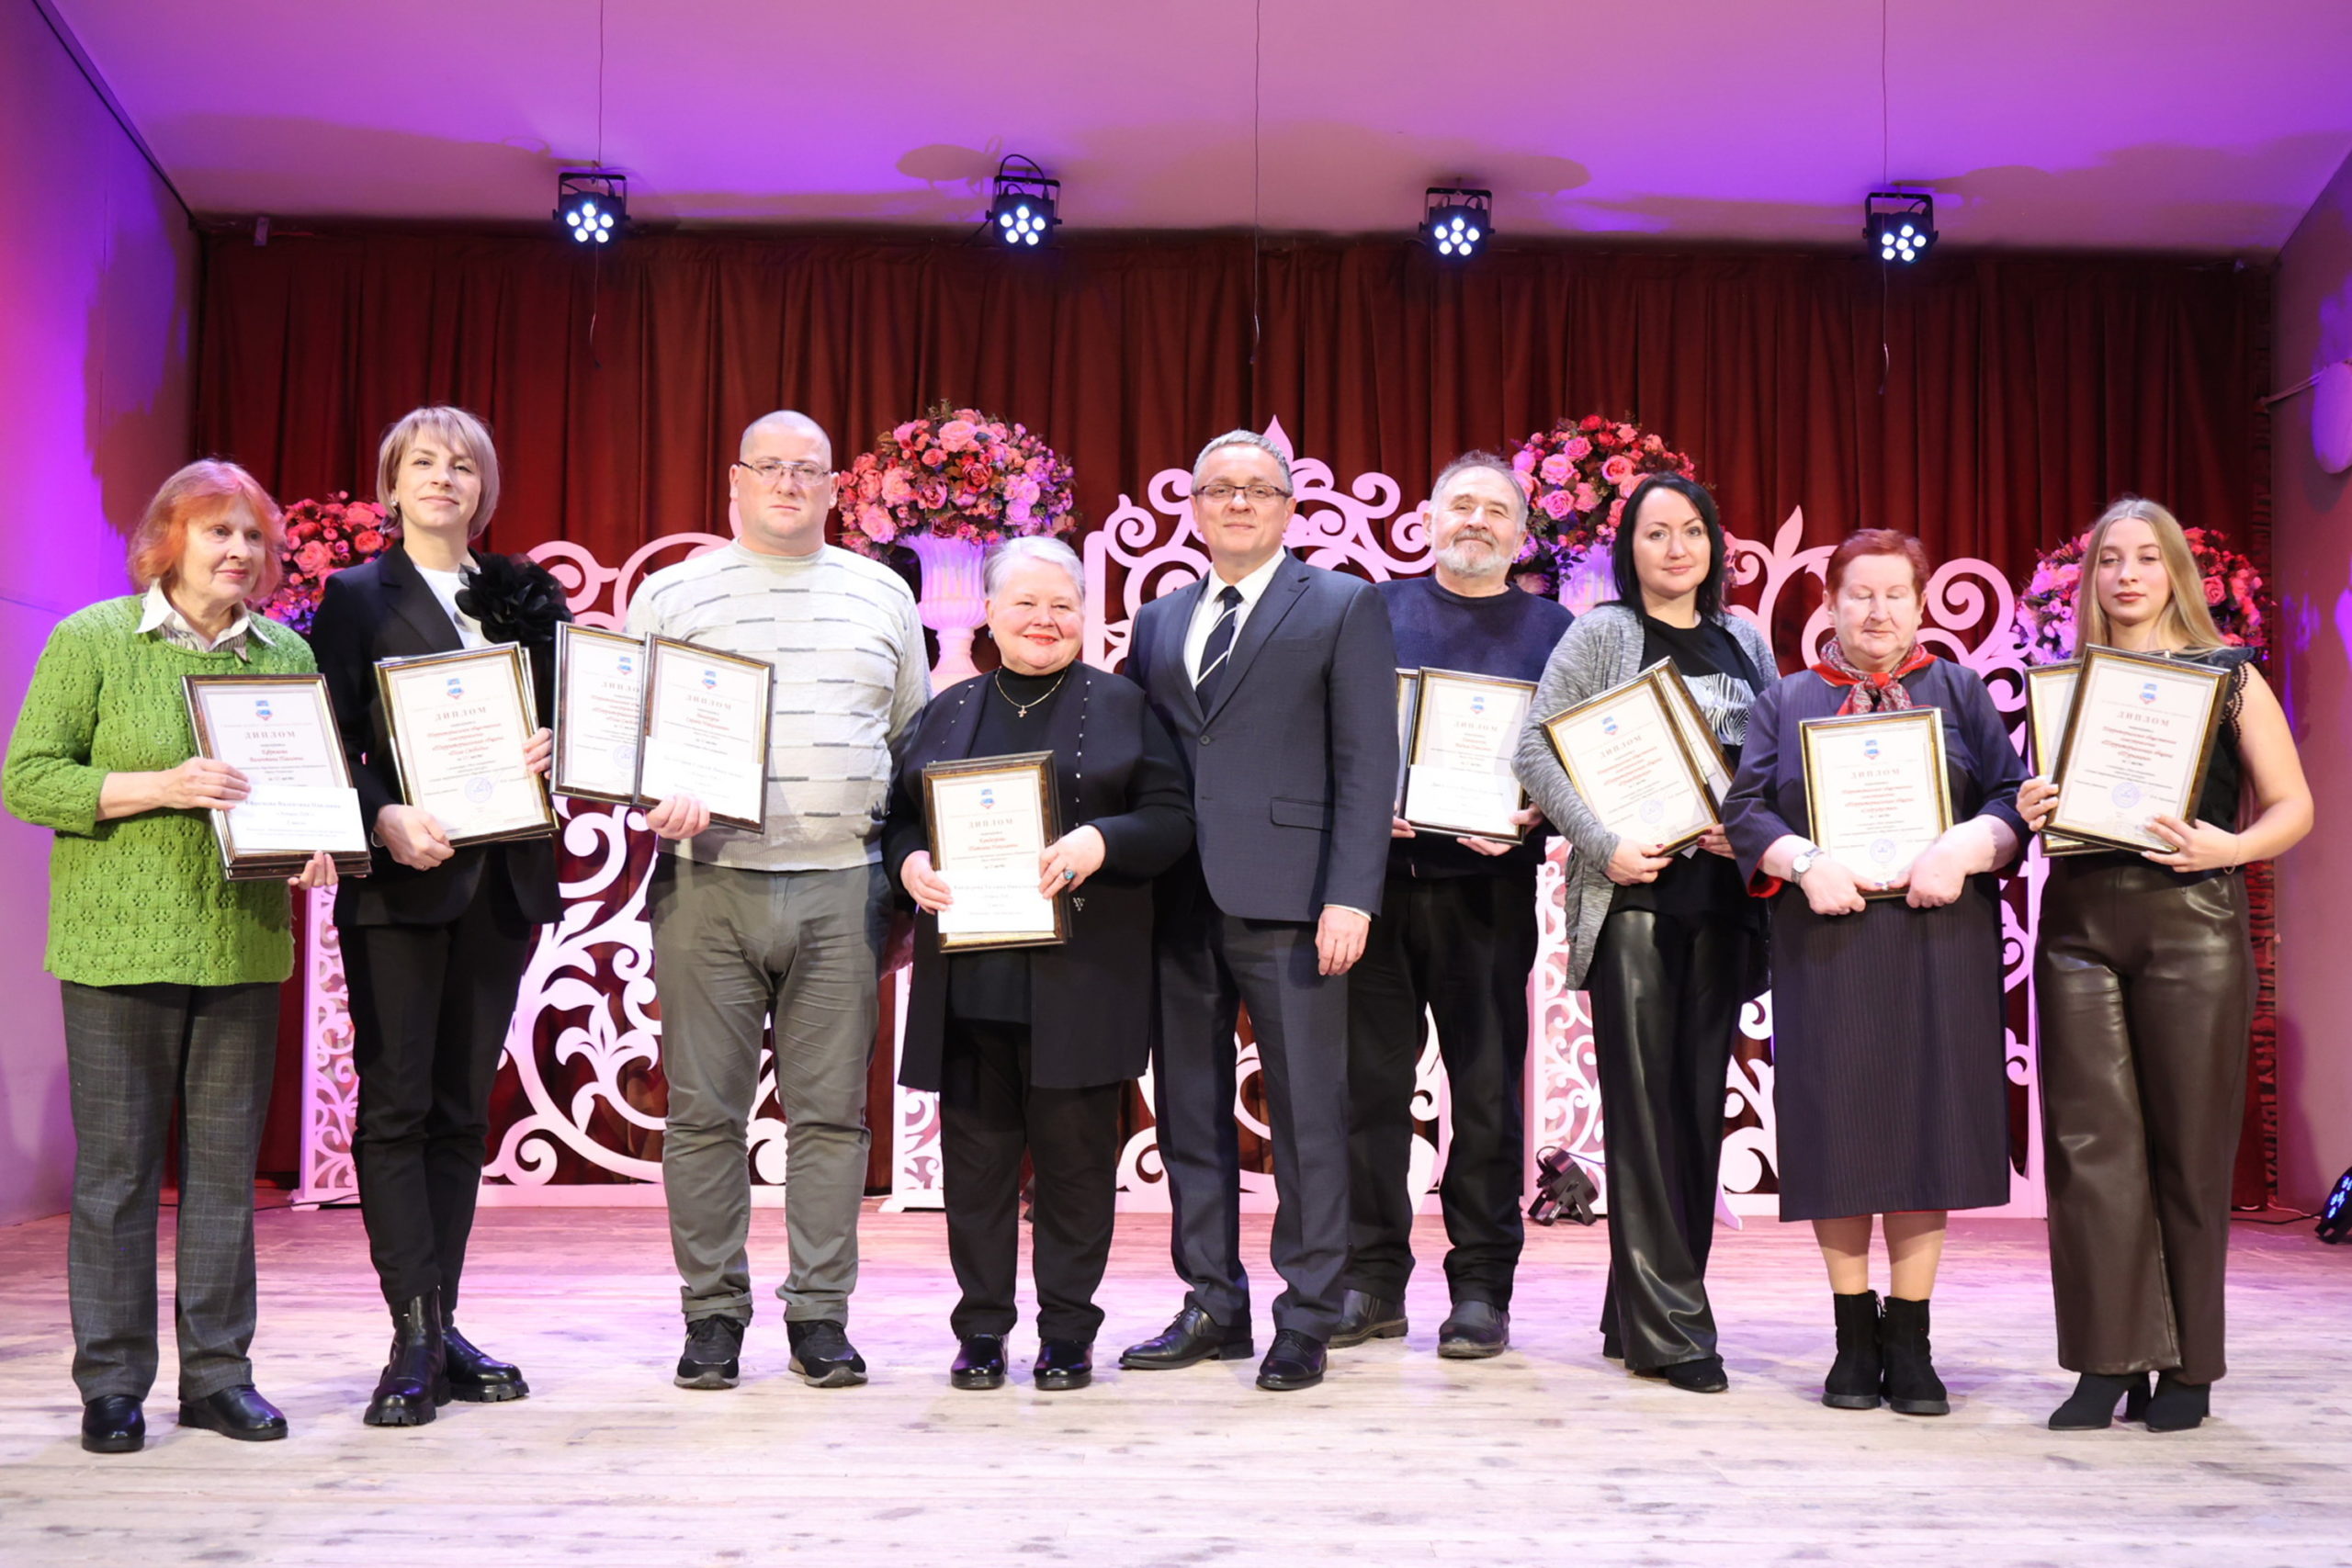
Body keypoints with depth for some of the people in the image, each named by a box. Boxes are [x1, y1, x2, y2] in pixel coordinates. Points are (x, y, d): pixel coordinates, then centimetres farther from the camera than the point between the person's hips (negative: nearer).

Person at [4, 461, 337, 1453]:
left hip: (244, 949, 4)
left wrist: (315, 842, -4)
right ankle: (111, 1385, 13)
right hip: (120, 945, -3)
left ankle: (218, 1373, 16)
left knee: (227, 1166, 7)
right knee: (117, 1165, 2)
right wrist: (158, 787, -17)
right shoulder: (92, 640, 0)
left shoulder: (288, 654, 11)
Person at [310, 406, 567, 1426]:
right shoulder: (356, 597, 4)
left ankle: (440, 1326, 14)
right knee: (396, 1105, -5)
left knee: (462, 1108, 8)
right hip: (401, 880, -3)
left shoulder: (522, 593, 13)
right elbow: (333, 744, -3)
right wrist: (386, 818, -20)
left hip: (502, 881, 4)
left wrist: (552, 749, -8)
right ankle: (415, 1339, -1)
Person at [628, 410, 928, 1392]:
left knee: (832, 1110, 3)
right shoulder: (672, 593, 8)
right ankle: (713, 1314, 13)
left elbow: (917, 739, 17)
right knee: (704, 1109, 2)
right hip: (710, 882, -1)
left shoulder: (882, 595, 13)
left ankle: (821, 1315, 12)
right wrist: (658, 800, -12)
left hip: (841, 886, 1)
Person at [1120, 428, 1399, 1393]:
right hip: (1177, 903, 5)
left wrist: (1349, 896, -13)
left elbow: (1367, 762, -4)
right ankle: (1213, 1305, 20)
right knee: (1188, 1109, 9)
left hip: (1285, 899, -5)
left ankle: (1306, 1320, 9)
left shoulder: (1344, 607, 4)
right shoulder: (1158, 621, 18)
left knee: (1306, 1112, -1)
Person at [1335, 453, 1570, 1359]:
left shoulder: (1552, 630, 10)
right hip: (1378, 870, 1)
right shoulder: (1377, 611, 12)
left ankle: (1482, 1286, 11)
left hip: (1486, 883, -1)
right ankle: (1372, 1281, 13)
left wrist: (1533, 814, -13)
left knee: (1487, 1088, 2)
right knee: (1369, 1081, 3)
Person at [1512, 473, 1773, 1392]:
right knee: (1644, 1105, -5)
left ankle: (1638, 1311, 18)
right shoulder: (1602, 635, 2)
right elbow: (1536, 749, -7)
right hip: (1633, 895, -5)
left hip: (1721, 899, 5)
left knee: (1700, 1104, 6)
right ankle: (1667, 1327, 0)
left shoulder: (1744, 642, 15)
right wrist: (1604, 846, -16)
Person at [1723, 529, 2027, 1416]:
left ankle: (1910, 1342, 7)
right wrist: (1804, 861, -15)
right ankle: (1855, 1337, 8)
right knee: (1839, 1133, -2)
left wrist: (1965, 848, -15)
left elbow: (2014, 798, 5)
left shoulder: (1960, 693, 14)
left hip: (1939, 943, 0)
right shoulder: (1786, 703, 14)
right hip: (1826, 943, 0)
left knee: (1926, 1128, -1)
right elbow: (1744, 809, 3)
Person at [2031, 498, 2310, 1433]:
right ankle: (2109, 1359, 5)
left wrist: (2230, 847, -15)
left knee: (2188, 1145, 1)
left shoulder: (2227, 675, 6)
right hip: (2078, 923, 2)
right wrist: (2031, 816, -5)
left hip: (2191, 920, -2)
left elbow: (2293, 806, 3)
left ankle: (2188, 1367, 11)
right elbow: (2035, 803, 18)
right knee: (2091, 1142, -1)